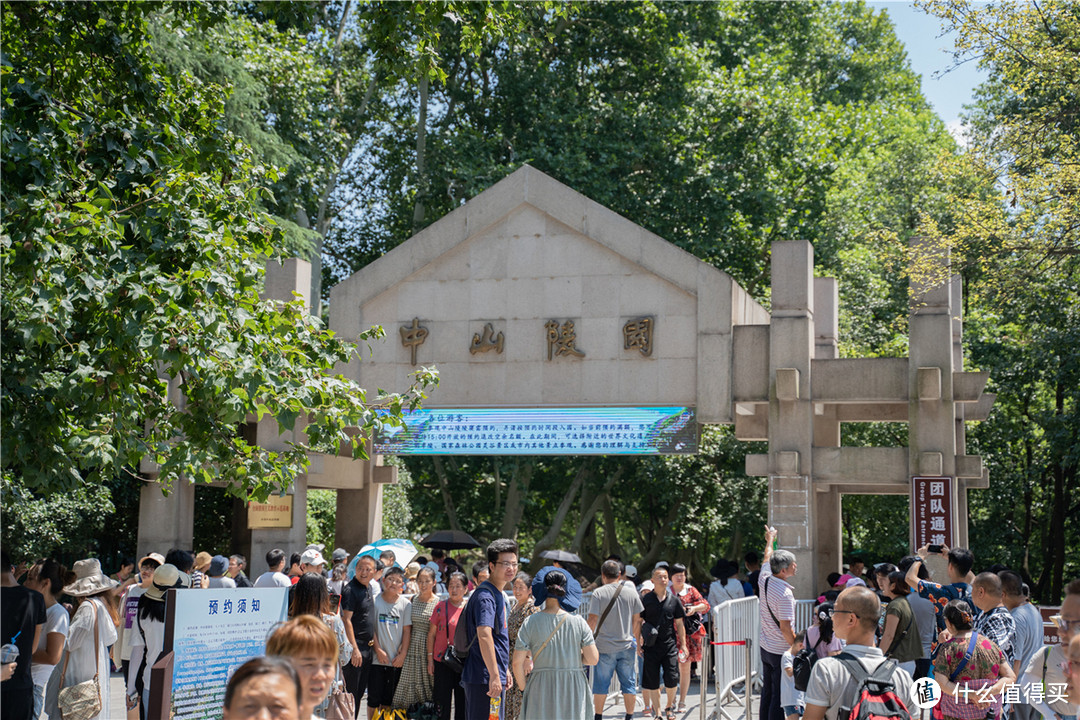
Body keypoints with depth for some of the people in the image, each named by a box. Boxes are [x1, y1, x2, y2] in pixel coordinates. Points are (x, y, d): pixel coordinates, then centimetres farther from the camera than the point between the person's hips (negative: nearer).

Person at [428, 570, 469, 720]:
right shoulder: (441, 607, 0)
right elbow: (431, 634, 4)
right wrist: (430, 658, 1)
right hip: (442, 660, -1)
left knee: (462, 700, 6)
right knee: (442, 699, 3)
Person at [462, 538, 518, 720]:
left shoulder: (499, 594, 16)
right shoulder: (485, 596, -16)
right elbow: (484, 635, -28)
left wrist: (505, 670, 26)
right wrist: (494, 676, -32)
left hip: (495, 678, 10)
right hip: (484, 678, -10)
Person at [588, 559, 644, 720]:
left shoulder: (599, 593, -6)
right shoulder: (631, 592, 3)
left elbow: (593, 619, -10)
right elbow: (637, 620, 7)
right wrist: (636, 639, 19)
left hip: (604, 646, -2)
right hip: (627, 646, 2)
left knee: (601, 684, 6)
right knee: (629, 684, 9)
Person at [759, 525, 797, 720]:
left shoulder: (764, 580, 0)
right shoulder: (785, 594, -23)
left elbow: (766, 560, 22)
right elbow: (785, 628, -22)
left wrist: (770, 540, 39)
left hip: (765, 646, 8)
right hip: (781, 651, -8)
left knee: (767, 691, 16)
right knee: (779, 696, -3)